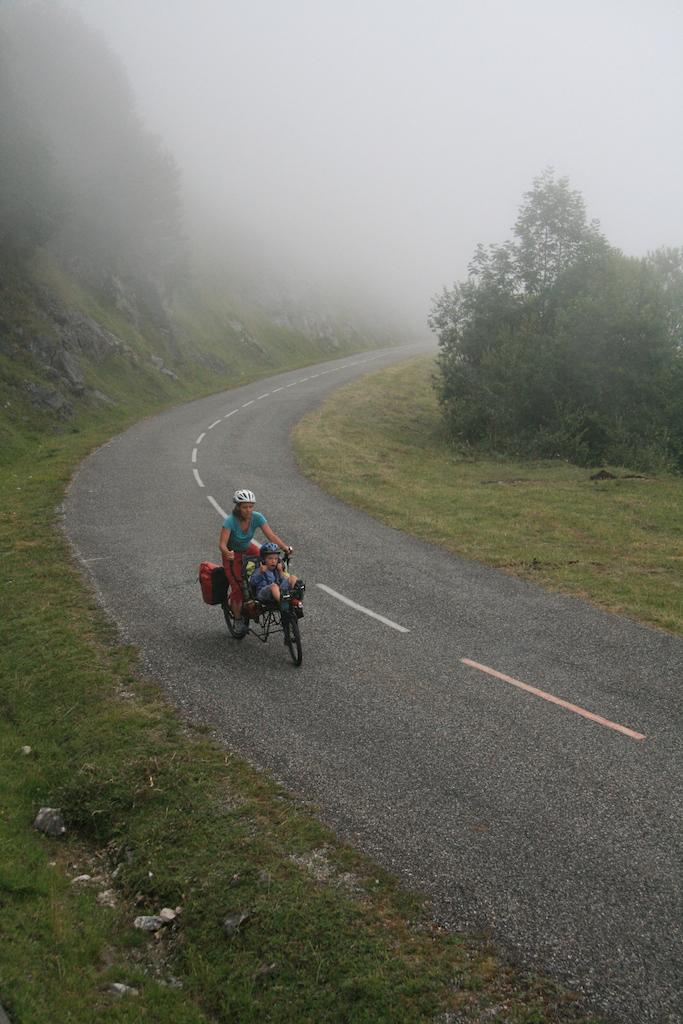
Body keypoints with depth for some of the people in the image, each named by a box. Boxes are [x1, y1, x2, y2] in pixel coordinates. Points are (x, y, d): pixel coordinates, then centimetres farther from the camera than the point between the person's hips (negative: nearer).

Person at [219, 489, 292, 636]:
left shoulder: (257, 517, -21)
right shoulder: (230, 521, -31)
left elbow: (271, 535, -28)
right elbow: (222, 543, -38)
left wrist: (285, 547, -44)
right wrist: (226, 552, -60)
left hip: (248, 548, 3)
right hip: (232, 554, -3)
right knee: (237, 587, -10)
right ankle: (238, 621, 11)